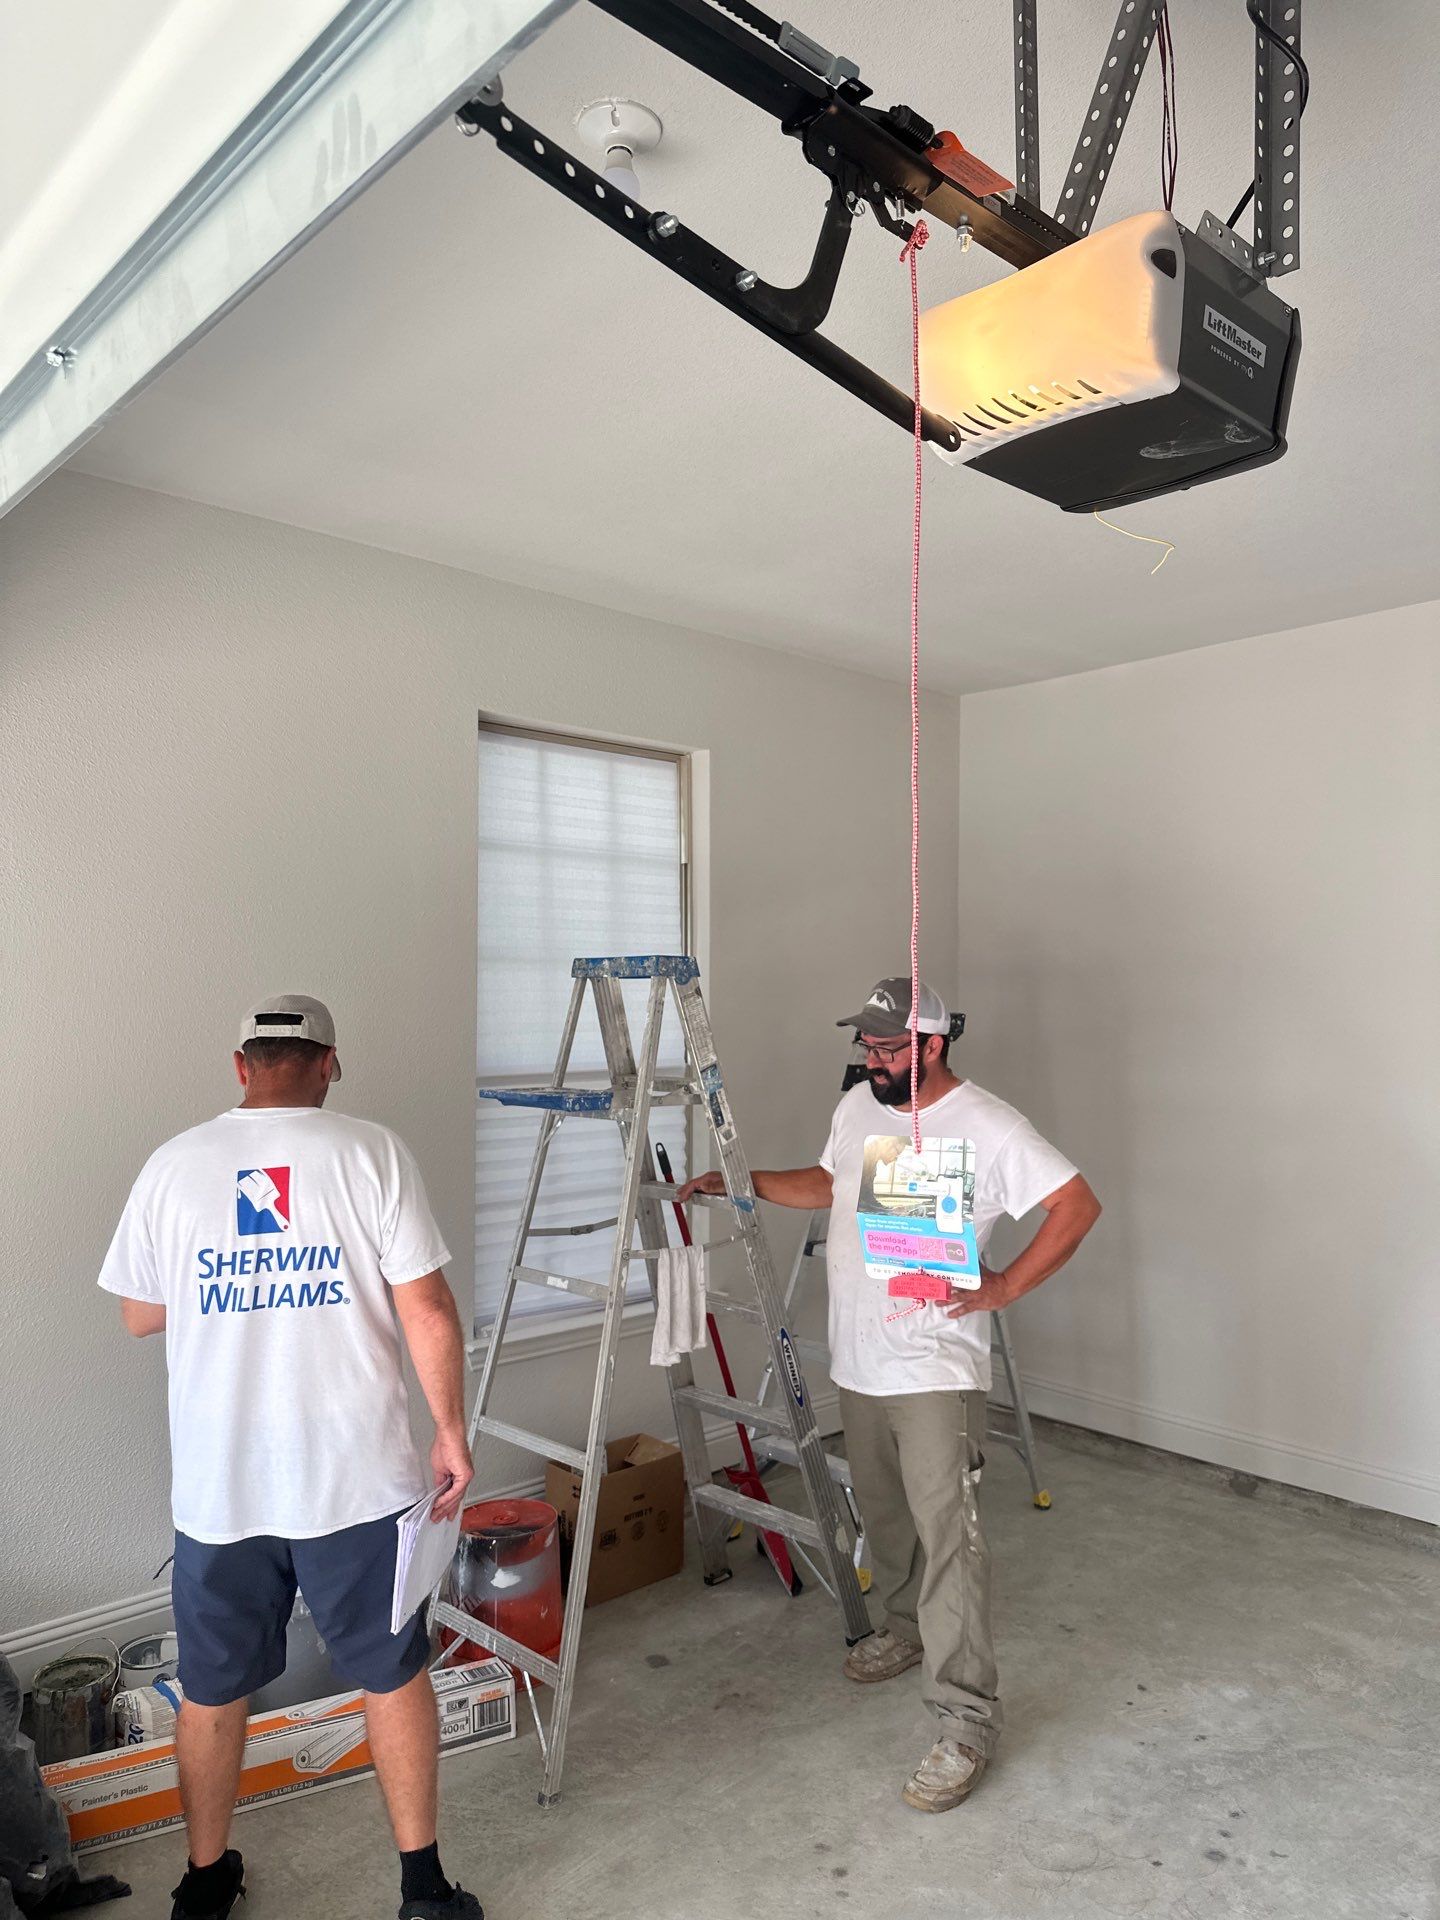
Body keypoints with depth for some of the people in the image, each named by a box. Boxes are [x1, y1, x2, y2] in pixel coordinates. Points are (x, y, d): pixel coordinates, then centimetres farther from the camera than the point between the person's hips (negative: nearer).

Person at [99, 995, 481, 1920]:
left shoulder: (173, 1164, -2)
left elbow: (141, 1314, 10)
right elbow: (427, 1309, -12)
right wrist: (452, 1432, -1)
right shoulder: (370, 1151, -10)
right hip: (356, 1477, -2)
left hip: (216, 1487, 2)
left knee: (214, 1687, 22)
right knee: (394, 1674, 16)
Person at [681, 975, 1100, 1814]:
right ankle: (907, 1628, 45)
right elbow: (828, 1184, 22)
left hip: (937, 1372, -7)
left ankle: (967, 1722, 6)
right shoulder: (858, 1108, 6)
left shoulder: (987, 1127, -17)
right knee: (885, 1516, 23)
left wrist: (1004, 1286, -20)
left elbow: (1079, 1204, -16)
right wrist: (739, 1183, 13)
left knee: (949, 1538, -5)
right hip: (859, 1364, 8)